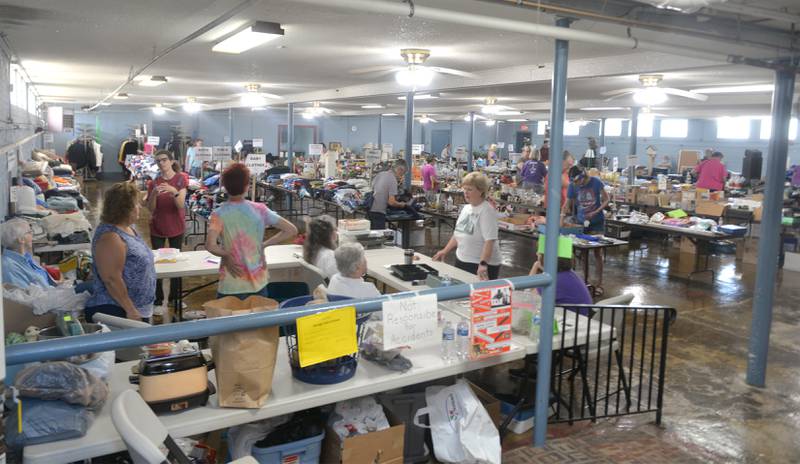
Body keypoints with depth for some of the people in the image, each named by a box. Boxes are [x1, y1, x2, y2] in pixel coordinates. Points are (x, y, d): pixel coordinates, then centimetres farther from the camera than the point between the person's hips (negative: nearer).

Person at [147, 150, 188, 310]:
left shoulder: (181, 179, -7)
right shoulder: (154, 182, -2)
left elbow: (181, 205, -15)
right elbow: (150, 209, -6)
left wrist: (174, 192, -34)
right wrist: (154, 194, -25)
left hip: (176, 227, -1)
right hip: (157, 228, 1)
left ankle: (174, 297, 20)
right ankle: (158, 298, 12)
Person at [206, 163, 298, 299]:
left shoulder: (219, 214, -11)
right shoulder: (260, 210, -5)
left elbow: (210, 245, -27)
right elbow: (291, 230, -3)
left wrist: (226, 256, -8)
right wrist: (264, 245, 2)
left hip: (231, 288, -2)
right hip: (259, 283, 2)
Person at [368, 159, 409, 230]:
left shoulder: (380, 174, 10)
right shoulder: (393, 180, -12)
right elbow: (391, 202, -16)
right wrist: (401, 204, 2)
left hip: (369, 209, 8)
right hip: (378, 213, -8)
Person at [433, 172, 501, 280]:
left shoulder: (487, 211, -15)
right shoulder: (466, 208, 10)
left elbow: (489, 241, -24)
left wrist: (483, 264, -33)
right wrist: (445, 251, 15)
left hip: (483, 266, -8)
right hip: (461, 261, 8)